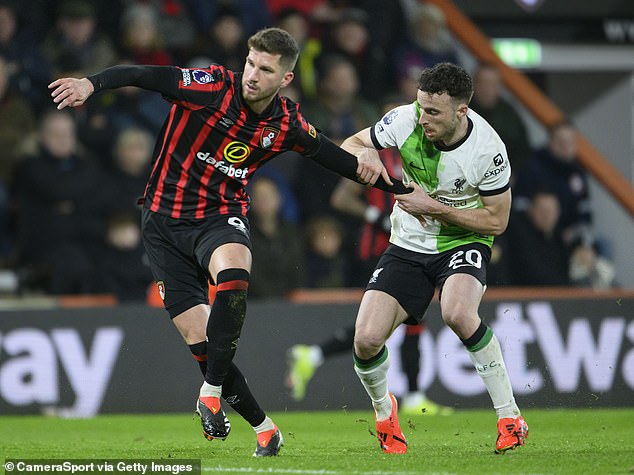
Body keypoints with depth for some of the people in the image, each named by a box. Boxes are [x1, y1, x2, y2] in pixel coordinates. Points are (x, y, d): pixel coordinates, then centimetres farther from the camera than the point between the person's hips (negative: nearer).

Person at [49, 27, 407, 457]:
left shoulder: (287, 124, -3)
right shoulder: (213, 87, -17)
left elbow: (327, 153, 17)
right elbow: (142, 76, -28)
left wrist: (365, 169, 4)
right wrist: (91, 84, -45)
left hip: (221, 218, 1)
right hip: (166, 221, -1)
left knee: (233, 275, -36)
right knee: (199, 340, -7)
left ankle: (212, 390, -21)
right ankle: (264, 428, 10)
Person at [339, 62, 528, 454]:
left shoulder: (487, 149, -22)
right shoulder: (406, 120, -16)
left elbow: (496, 221, -13)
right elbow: (349, 146, -1)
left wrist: (434, 207, -22)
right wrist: (362, 155, -27)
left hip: (464, 242, -3)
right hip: (408, 246, 3)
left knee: (457, 312, -36)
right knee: (366, 339, -13)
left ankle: (510, 418, -20)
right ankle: (384, 411, 22)